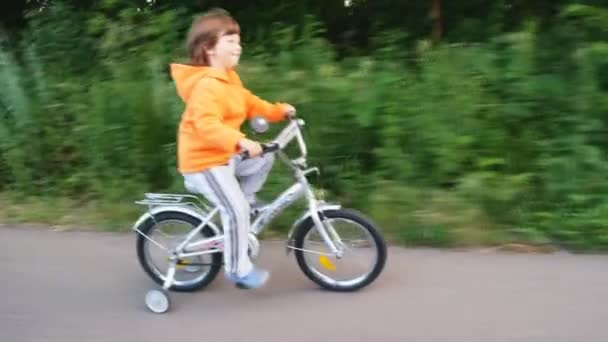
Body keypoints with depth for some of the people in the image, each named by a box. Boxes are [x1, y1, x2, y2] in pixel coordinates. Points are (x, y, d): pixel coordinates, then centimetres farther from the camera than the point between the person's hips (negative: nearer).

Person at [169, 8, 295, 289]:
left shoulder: (230, 79, 8)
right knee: (235, 210, -15)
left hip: (224, 156, 10)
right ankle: (238, 269, -1)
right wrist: (241, 142, -48)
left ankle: (244, 202, 21)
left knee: (264, 159, 12)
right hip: (203, 161, -10)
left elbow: (249, 103, 20)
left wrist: (278, 110, 11)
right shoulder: (206, 86, -25)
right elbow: (207, 126, -38)